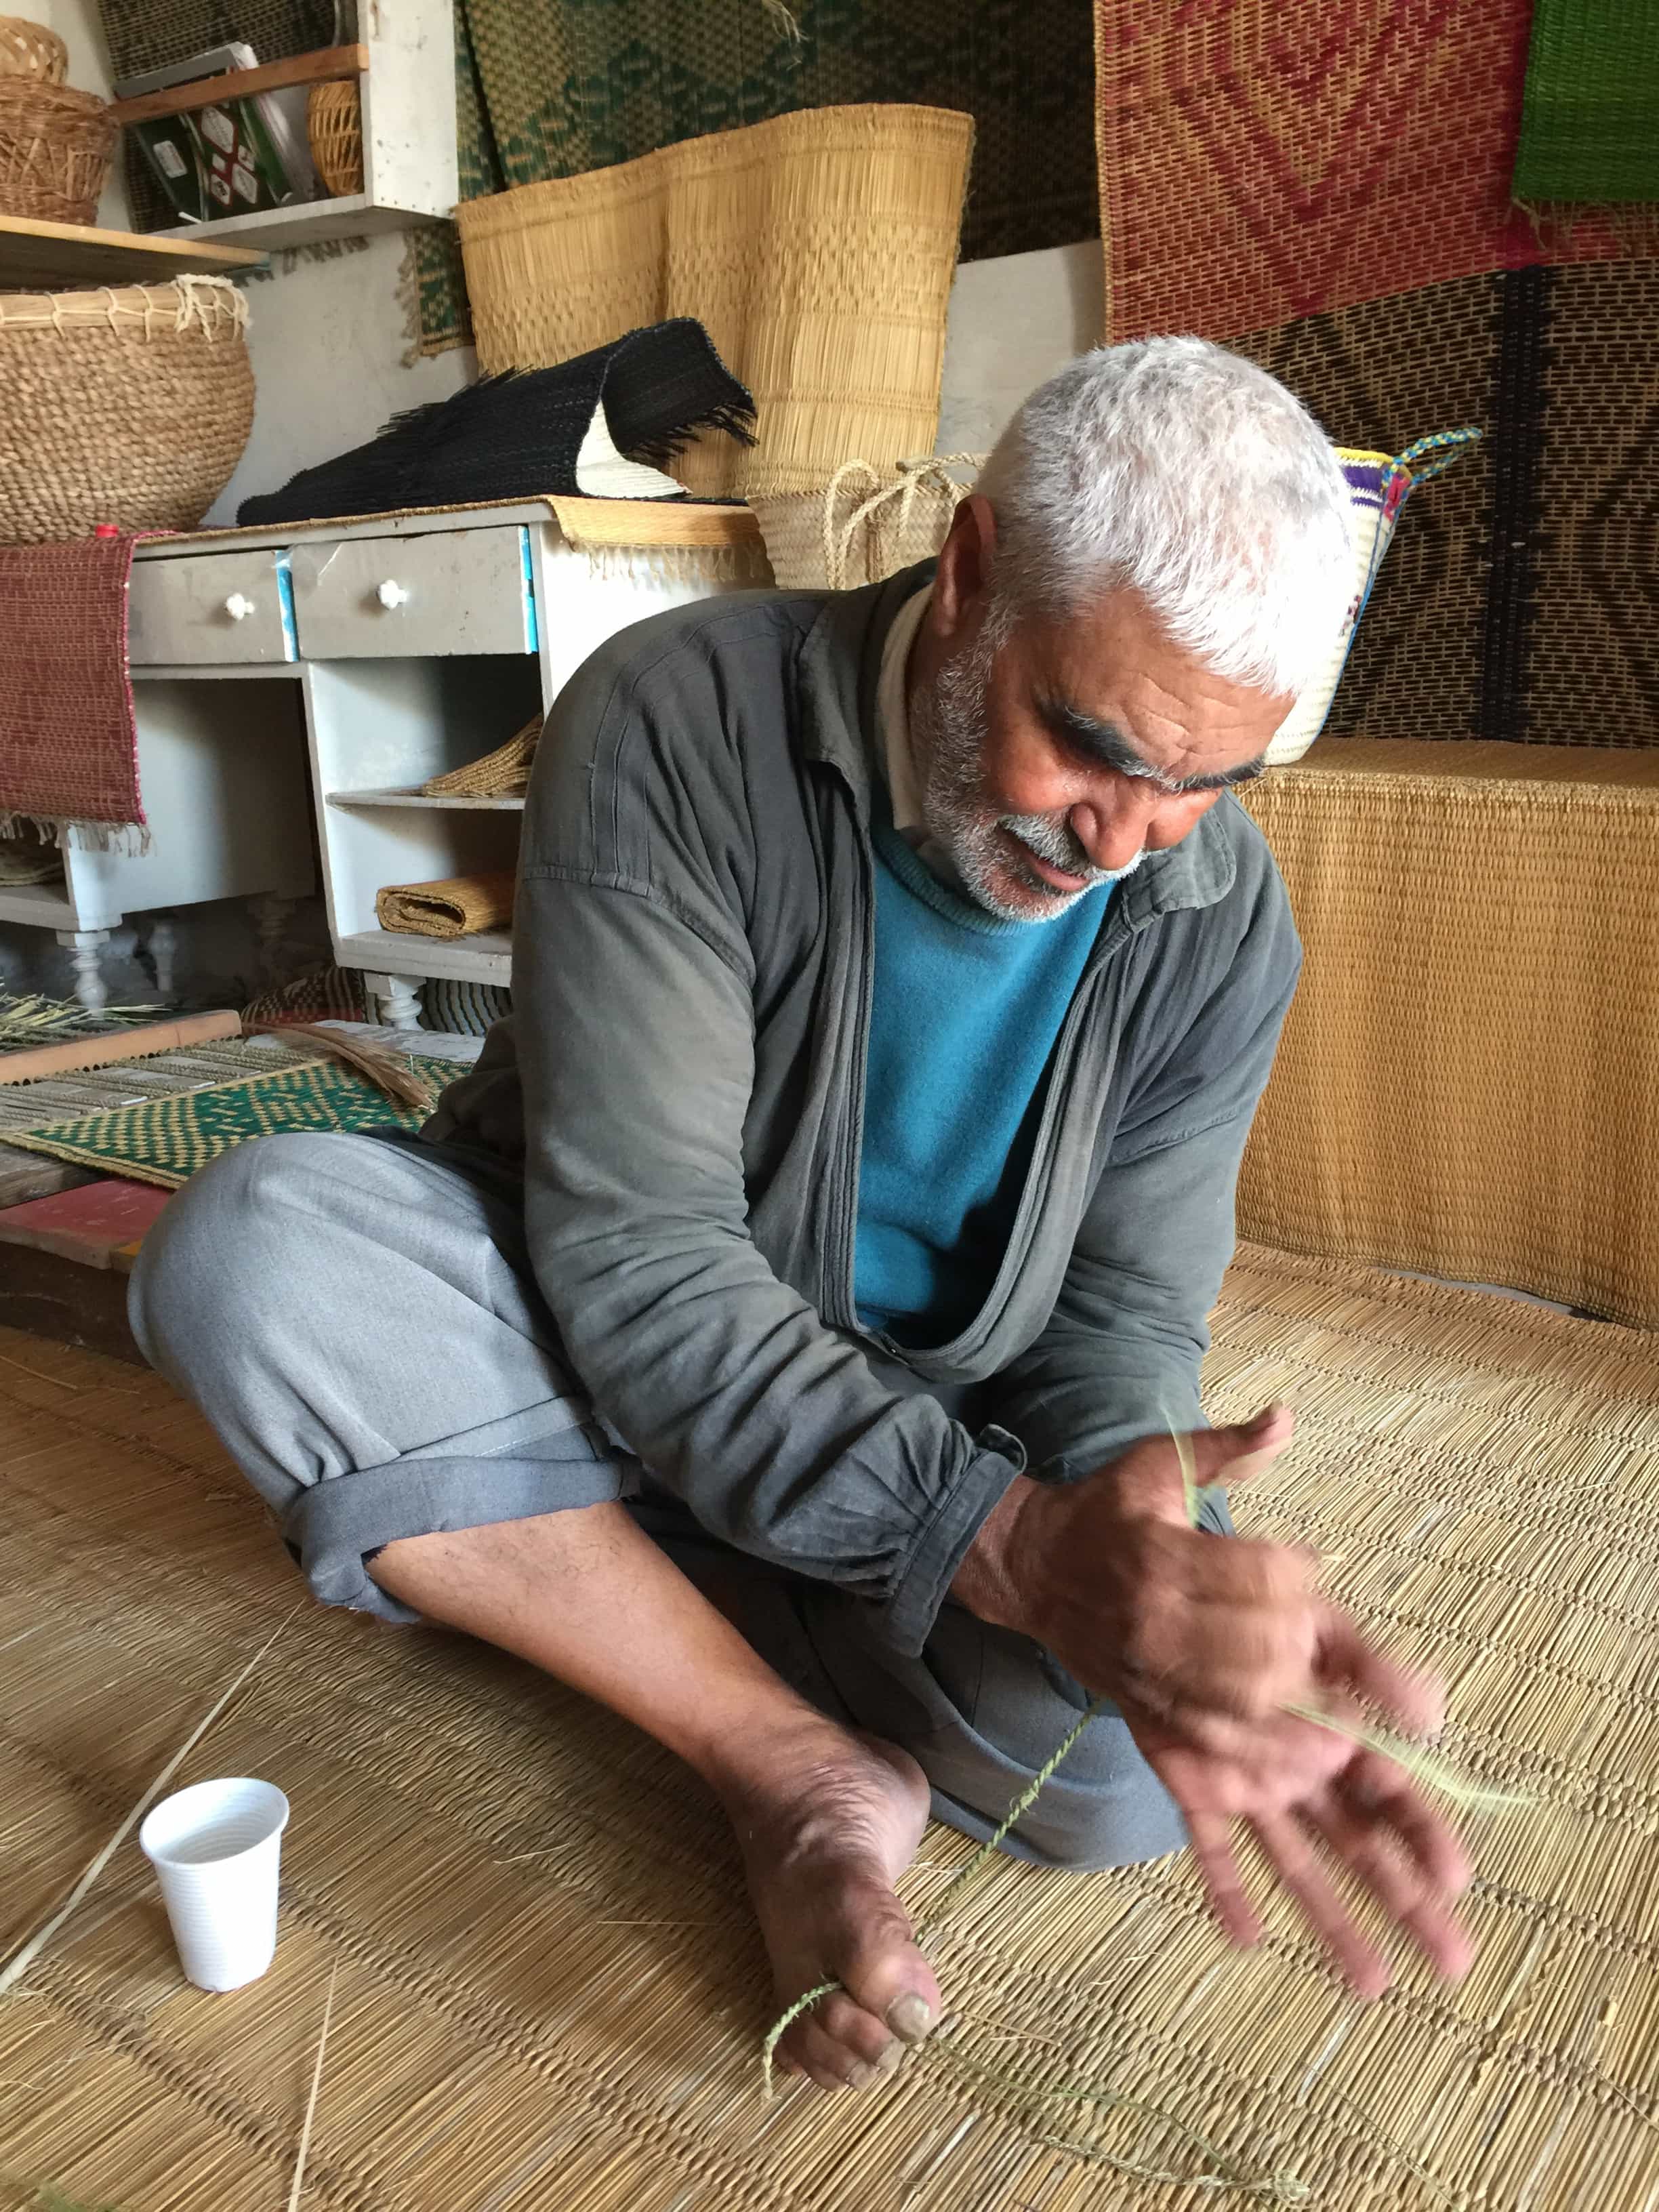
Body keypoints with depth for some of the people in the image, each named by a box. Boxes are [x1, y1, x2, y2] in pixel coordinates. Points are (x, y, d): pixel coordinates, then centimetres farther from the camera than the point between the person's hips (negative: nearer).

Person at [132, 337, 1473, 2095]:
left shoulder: (1220, 927, -11)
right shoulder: (680, 724, -23)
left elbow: (1123, 1316, -9)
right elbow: (638, 1255, -28)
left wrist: (1120, 1543, -34)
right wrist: (1002, 1539, -40)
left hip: (952, 1430, 2)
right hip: (600, 1356, -1)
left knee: (1132, 1766, -23)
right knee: (257, 1243, -30)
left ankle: (585, 1572, -1)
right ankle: (802, 1773, -20)